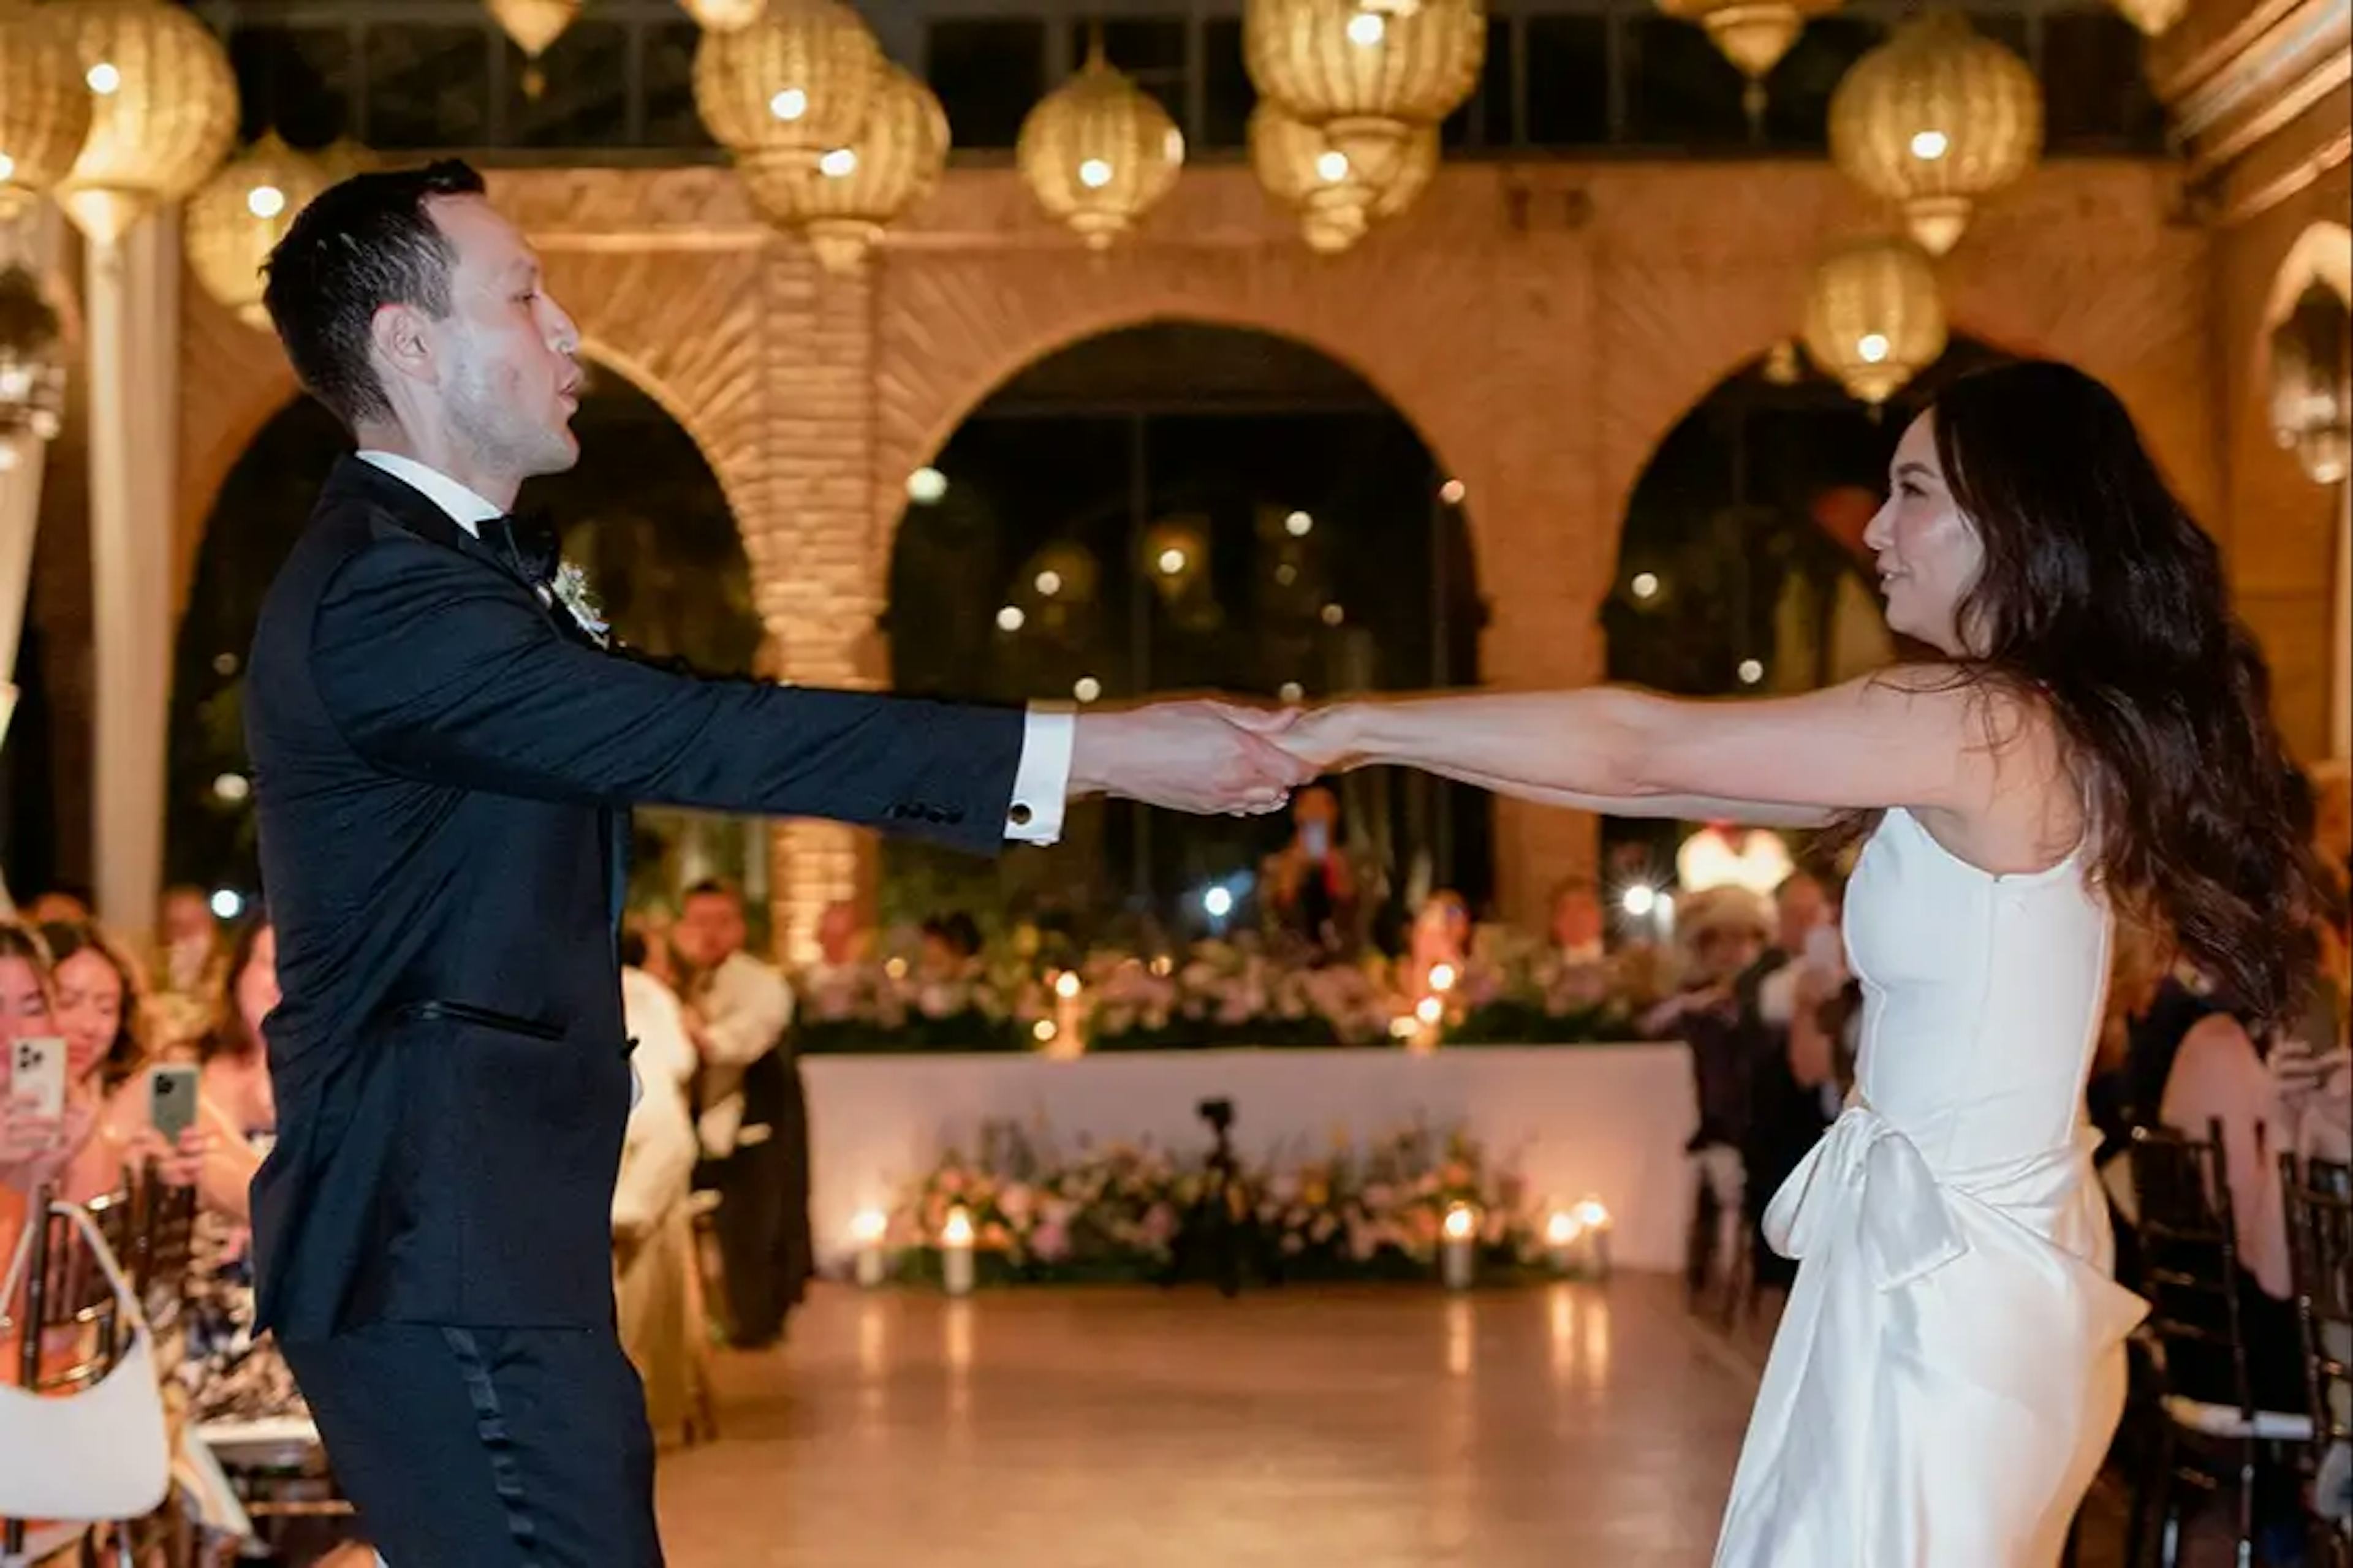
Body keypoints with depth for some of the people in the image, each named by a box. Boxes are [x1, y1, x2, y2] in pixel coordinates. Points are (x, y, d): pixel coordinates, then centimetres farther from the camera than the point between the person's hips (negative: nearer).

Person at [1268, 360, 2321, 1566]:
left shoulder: (1974, 723, -18)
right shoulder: (2046, 731, 9)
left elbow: (1633, 751, -16)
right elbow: (1681, 781, 9)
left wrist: (1361, 726, -7)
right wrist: (1385, 744, 7)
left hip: (1942, 1276, -9)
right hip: (1960, 1258, 9)